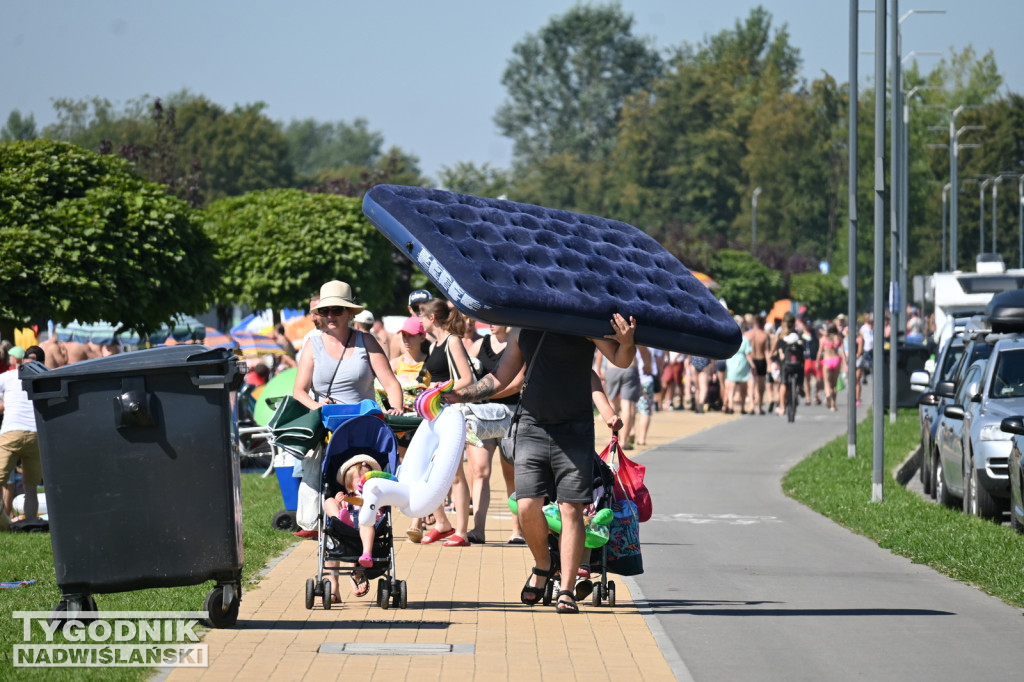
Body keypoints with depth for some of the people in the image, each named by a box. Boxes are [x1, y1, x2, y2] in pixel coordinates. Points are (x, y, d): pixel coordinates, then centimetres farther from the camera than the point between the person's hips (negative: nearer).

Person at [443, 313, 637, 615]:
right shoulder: (522, 332, 11)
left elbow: (621, 361, -8)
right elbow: (500, 379, 20)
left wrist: (627, 343, -30)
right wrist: (462, 395, 8)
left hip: (574, 431, -3)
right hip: (532, 428, 3)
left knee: (570, 508, -5)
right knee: (528, 506, -6)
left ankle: (566, 591, 0)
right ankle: (543, 566, 22)